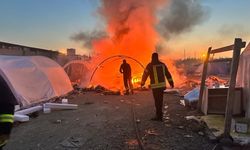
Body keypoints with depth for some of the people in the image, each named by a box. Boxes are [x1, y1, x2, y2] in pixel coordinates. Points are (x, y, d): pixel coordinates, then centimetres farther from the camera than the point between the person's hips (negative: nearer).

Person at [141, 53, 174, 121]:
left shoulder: (150, 65, -7)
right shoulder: (162, 64, 8)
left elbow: (145, 74, -2)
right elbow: (168, 74, 10)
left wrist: (142, 83, 11)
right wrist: (171, 82, 16)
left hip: (155, 86, -5)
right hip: (162, 85, 5)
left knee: (157, 101, 0)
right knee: (160, 101, 14)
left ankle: (159, 116, 3)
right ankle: (159, 115, 24)